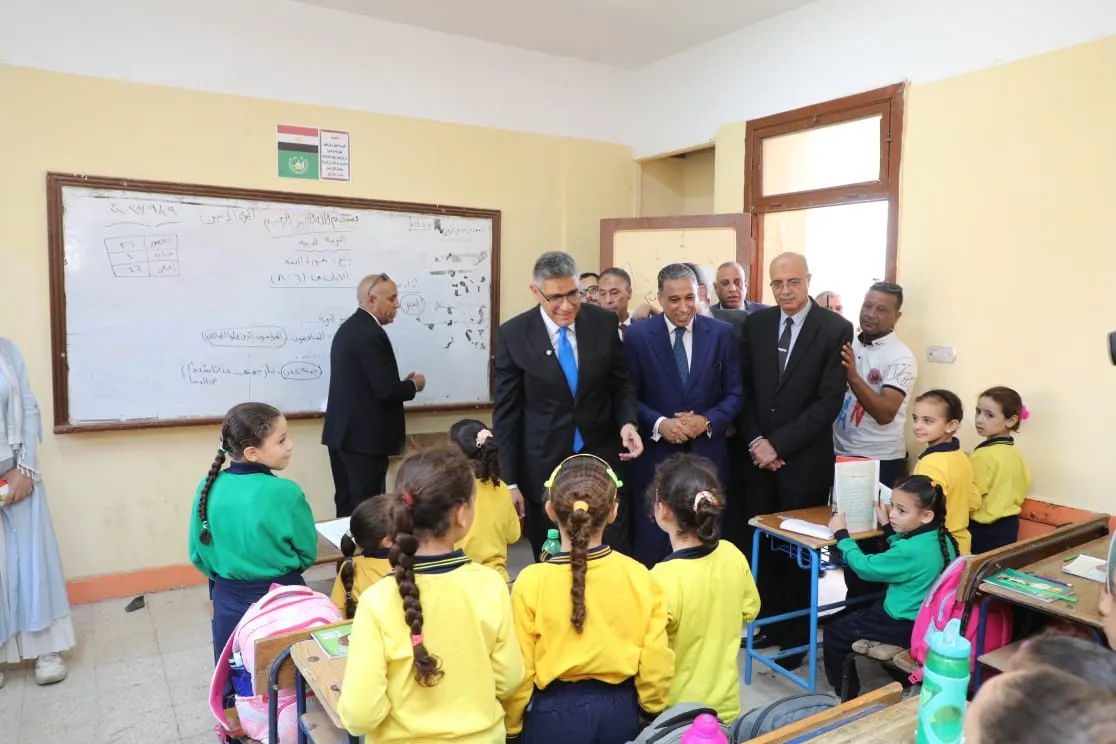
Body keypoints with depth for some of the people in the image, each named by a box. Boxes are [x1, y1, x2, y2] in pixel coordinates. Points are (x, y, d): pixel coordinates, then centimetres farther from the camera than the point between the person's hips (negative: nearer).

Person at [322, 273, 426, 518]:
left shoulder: (348, 328, 14)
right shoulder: (371, 334, -17)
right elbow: (386, 390, -22)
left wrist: (401, 384, 11)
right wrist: (413, 385, -3)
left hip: (343, 432, 10)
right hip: (364, 436, -10)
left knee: (348, 505, 15)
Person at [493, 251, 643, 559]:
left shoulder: (604, 323, -3)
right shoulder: (512, 335, -8)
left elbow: (621, 383, 9)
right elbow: (506, 414, -4)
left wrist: (627, 422, -11)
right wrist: (510, 481, -5)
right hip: (543, 467, -1)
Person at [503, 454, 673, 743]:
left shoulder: (531, 582, -19)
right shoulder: (638, 577, -14)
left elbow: (519, 671, -10)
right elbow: (656, 664, -6)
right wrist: (652, 710, 12)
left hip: (555, 713, -2)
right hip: (620, 710, 2)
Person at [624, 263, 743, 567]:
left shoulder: (722, 333, 2)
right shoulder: (637, 335, -2)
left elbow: (735, 393, 3)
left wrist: (707, 420, -14)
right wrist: (659, 423, -18)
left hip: (707, 454, 2)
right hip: (654, 456, -1)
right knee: (651, 548, 7)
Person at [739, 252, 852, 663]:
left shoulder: (836, 328, -7)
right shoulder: (756, 324, 5)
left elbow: (829, 402, -12)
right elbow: (745, 390, 7)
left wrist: (779, 444, -14)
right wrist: (756, 441, -6)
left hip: (805, 459, -3)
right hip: (758, 454, 4)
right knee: (759, 542, 10)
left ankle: (795, 635, 25)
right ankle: (766, 621, 29)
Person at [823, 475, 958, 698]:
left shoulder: (910, 550, -31)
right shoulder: (941, 538, -4)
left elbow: (864, 567, -19)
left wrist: (841, 534, -9)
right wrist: (889, 528, 15)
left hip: (907, 627, -9)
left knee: (835, 632, 2)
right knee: (857, 614, 31)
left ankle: (846, 694, 17)